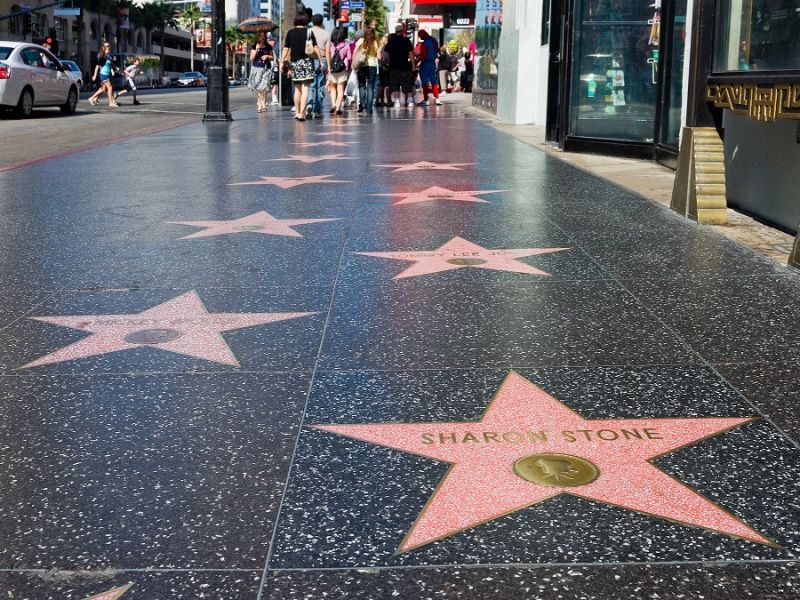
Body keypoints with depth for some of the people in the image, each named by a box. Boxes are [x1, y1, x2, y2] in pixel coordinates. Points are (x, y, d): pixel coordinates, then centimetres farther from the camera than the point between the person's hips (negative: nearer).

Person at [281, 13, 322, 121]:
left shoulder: (290, 32, 6)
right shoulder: (309, 32, 2)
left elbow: (286, 48, 3)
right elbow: (315, 47, -1)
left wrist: (282, 62, 8)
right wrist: (320, 60, 4)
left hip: (294, 62, 3)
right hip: (307, 61, -3)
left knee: (297, 88, 15)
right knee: (305, 88, -7)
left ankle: (297, 112, 20)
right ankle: (302, 113, -18)